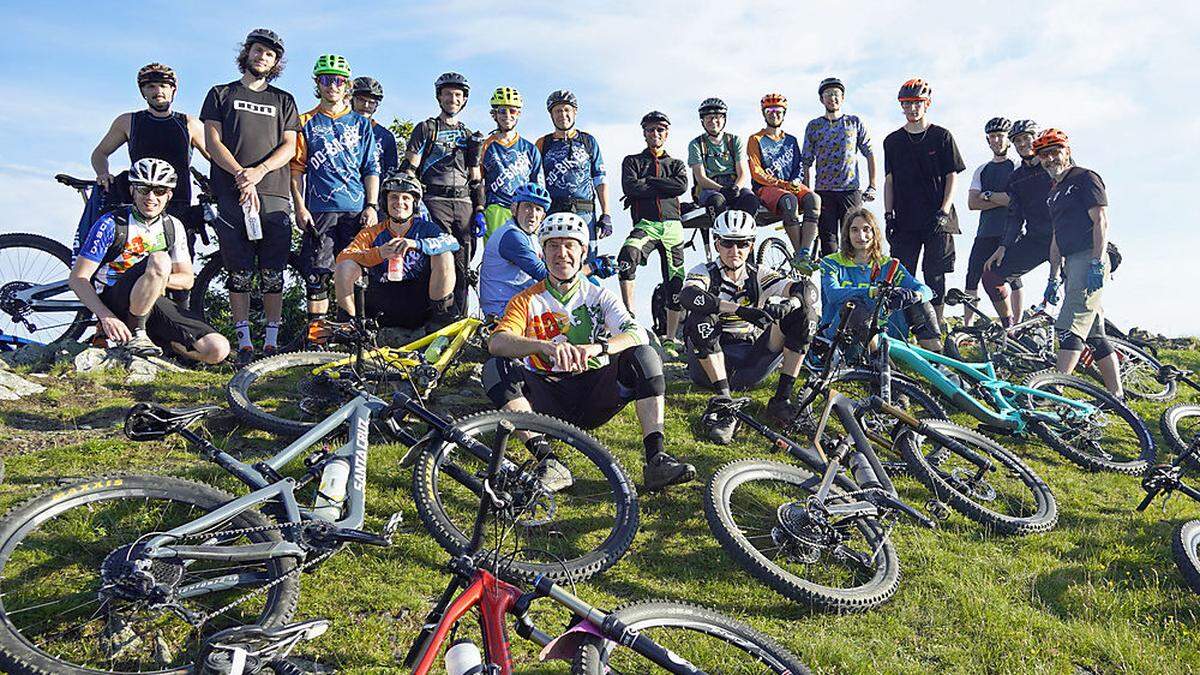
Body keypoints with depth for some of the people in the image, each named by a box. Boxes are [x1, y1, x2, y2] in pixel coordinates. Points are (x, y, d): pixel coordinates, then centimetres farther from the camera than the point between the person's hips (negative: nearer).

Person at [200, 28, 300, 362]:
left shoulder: (283, 100, 19)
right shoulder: (221, 94, 16)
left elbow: (289, 147, 6)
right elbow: (212, 141, 4)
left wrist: (259, 171, -11)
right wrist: (241, 174, -12)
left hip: (274, 196, 1)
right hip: (232, 195, -1)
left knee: (272, 274, -1)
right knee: (239, 272, -2)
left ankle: (272, 341, 5)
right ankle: (244, 343, 4)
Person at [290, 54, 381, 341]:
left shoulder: (361, 123, 15)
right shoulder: (306, 123, 12)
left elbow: (372, 169, 11)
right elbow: (296, 168, 7)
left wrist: (372, 206, 1)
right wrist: (300, 207, -3)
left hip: (357, 210, 1)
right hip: (319, 210, -1)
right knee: (317, 275, -3)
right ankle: (316, 330, 2)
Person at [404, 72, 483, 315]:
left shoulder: (470, 136, 22)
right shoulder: (426, 129, 9)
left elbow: (476, 179, 20)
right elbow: (409, 170, 2)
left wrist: (479, 212, 8)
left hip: (464, 204, 4)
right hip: (435, 201, -4)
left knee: (463, 266, 1)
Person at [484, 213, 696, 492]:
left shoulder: (599, 296, 7)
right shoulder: (528, 300, 5)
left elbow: (637, 334, -11)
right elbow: (496, 342, -15)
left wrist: (597, 348, -33)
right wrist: (546, 346, -34)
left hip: (593, 400, 0)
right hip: (548, 399, 0)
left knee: (643, 355, -22)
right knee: (495, 368, -24)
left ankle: (656, 458, -31)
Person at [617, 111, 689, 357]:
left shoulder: (676, 164, 19)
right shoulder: (633, 161, 15)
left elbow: (682, 186, -5)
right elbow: (629, 187, -7)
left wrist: (647, 182, -6)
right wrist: (663, 187, -5)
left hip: (672, 226, 3)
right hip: (645, 224, -2)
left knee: (676, 285, 1)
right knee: (627, 256, -34)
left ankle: (670, 339, 11)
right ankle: (629, 318, -30)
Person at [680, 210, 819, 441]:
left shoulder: (759, 276, 6)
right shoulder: (704, 273, -3)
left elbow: (808, 291, -9)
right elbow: (687, 295, -29)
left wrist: (787, 305, -33)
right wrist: (740, 310, -39)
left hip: (751, 366, 3)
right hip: (711, 367, -3)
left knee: (803, 314, -10)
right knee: (701, 320, -32)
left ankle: (781, 399, -13)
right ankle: (724, 402, -30)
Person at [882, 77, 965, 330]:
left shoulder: (942, 136, 3)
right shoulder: (893, 141, 12)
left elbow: (952, 177, 1)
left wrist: (944, 212, -11)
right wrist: (888, 215, 3)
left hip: (937, 220, -2)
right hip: (905, 221, 2)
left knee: (935, 278, 0)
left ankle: (935, 329, 7)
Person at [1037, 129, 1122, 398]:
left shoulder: (1085, 178, -1)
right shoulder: (1054, 192, 23)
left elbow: (1101, 221, -11)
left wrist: (1097, 263, -20)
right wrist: (1053, 278, 20)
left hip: (1089, 259, -9)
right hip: (1072, 264, 9)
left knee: (1071, 326, -17)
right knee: (1094, 333, 9)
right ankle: (1117, 395, 14)